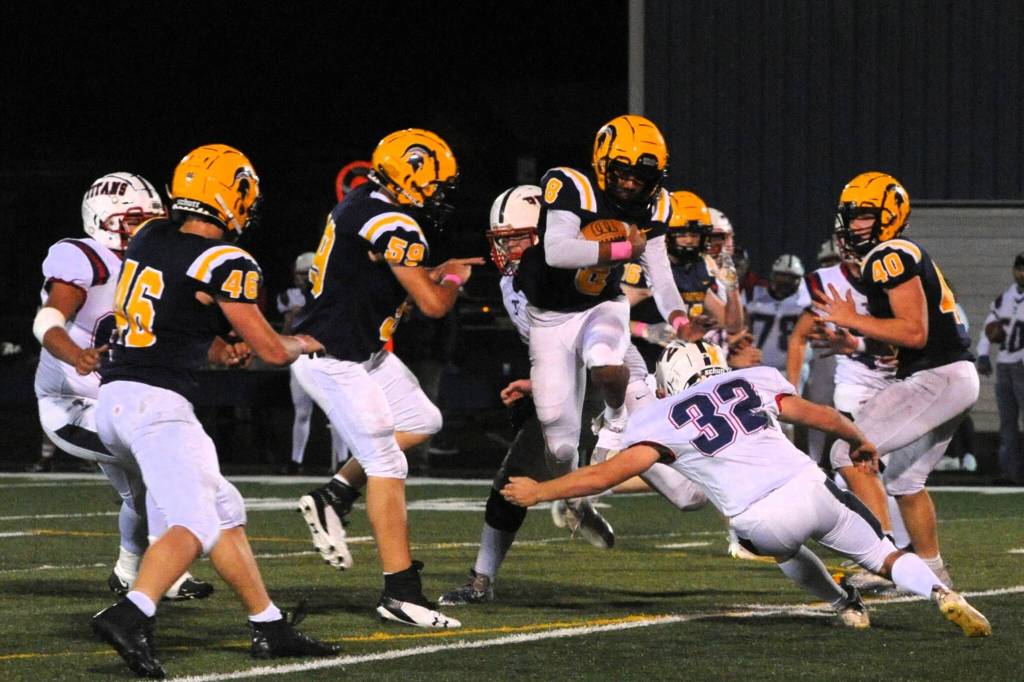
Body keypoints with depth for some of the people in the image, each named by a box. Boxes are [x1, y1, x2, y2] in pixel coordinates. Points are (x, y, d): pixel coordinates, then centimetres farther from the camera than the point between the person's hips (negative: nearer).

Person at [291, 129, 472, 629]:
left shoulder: (361, 207, 9)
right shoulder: (393, 226, -21)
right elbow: (432, 304, -18)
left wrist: (439, 272, 17)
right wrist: (453, 280, 2)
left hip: (363, 353, 10)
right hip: (335, 361, -10)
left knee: (421, 421, 18)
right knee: (387, 467, -7)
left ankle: (333, 496, 17)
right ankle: (400, 592, -5)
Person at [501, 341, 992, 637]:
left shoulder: (661, 420, 11)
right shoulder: (753, 381, 20)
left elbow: (608, 474, 5)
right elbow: (821, 417, 23)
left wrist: (539, 492, 17)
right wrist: (859, 441, 43)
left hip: (762, 522, -1)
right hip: (810, 487, 1)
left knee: (783, 545, 36)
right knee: (882, 555, 18)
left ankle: (845, 606, 30)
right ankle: (940, 594, -7)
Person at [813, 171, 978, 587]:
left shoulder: (890, 259, -13)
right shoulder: (905, 257, 19)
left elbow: (914, 333, -21)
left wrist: (853, 321, -14)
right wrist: (852, 345, 14)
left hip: (936, 378, -10)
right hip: (954, 379, 10)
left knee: (850, 454, -13)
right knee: (904, 480, 22)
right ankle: (932, 570, 32)